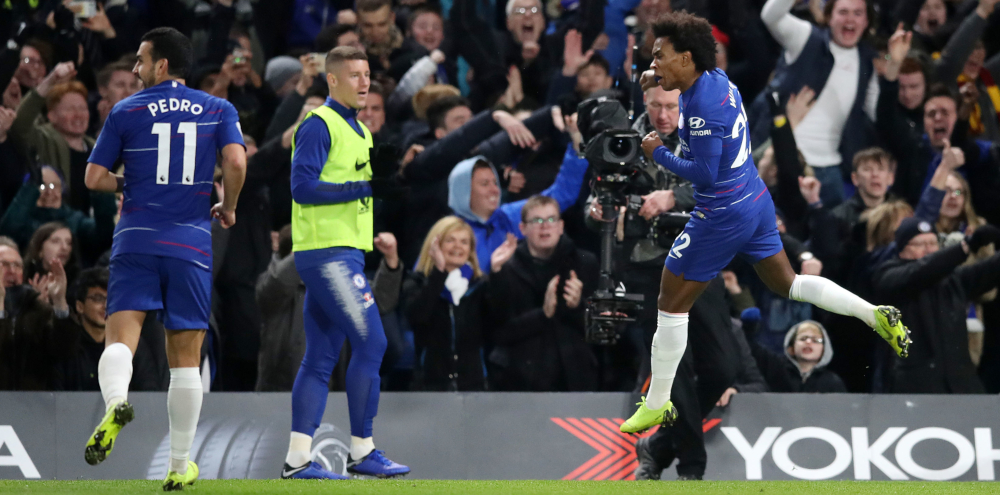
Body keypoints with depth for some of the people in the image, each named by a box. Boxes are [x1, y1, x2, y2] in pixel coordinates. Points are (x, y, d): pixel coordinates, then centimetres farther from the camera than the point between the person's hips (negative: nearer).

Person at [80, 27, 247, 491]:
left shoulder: (126, 111, 6)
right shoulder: (218, 111, 8)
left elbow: (94, 177, 5)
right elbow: (236, 162, -8)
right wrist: (228, 207, 9)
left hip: (136, 243, -1)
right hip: (191, 245, 1)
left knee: (121, 336, -10)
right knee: (186, 357, 8)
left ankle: (115, 401, -44)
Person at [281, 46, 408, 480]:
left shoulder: (358, 130, 20)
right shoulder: (319, 125, -9)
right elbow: (302, 187, -18)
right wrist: (364, 187, -18)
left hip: (343, 253, 10)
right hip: (327, 252, -10)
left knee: (320, 357, 6)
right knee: (370, 343, -11)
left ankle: (298, 458, 4)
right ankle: (362, 451, -6)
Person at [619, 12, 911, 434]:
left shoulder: (703, 105, -25)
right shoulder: (716, 78, 3)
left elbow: (704, 173, -26)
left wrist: (658, 154, -14)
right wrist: (659, 78, 13)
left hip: (722, 216, -10)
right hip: (755, 203, 10)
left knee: (671, 305, 2)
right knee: (787, 284, 23)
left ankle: (656, 405, 9)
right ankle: (877, 315, 14)